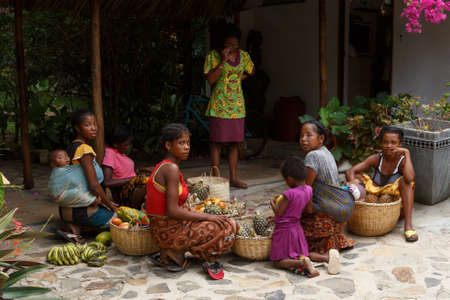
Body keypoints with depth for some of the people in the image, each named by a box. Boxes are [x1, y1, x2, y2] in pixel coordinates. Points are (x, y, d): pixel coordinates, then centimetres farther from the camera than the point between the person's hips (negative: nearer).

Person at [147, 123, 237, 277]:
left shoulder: (163, 166, 11)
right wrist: (207, 217, -16)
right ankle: (177, 254, 2)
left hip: (162, 228, 9)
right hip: (169, 230, -9)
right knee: (227, 227, -8)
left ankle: (167, 254, 11)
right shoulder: (171, 169, -19)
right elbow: (173, 210, -23)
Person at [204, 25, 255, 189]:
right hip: (219, 106, -4)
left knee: (235, 143, 7)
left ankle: (233, 178, 14)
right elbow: (210, 79, -13)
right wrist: (223, 61, -19)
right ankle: (216, 178, 3)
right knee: (217, 142, -3)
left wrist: (239, 77, 9)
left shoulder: (243, 56, 9)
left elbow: (251, 71, 26)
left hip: (237, 106, 4)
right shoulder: (213, 55, -4)